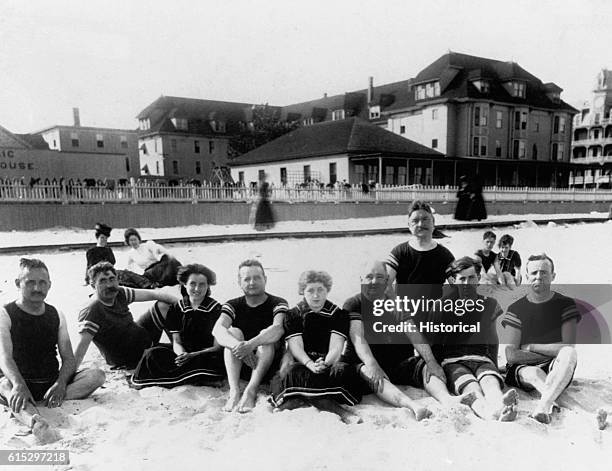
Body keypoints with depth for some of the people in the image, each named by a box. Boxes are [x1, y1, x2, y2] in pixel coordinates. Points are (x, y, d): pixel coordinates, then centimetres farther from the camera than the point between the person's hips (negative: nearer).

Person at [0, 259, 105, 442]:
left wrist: (60, 384, -17)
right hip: (21, 382, -4)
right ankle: (34, 420, -65)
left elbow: (69, 359, 5)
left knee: (96, 375, -18)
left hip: (53, 383, 4)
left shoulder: (57, 315, 11)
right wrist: (19, 385, -36)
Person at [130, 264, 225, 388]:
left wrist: (193, 355, -22)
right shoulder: (177, 308, 8)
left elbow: (218, 347, -7)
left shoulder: (215, 309, -4)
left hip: (207, 355, -2)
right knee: (152, 354, -20)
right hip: (184, 353, 2)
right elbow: (176, 342, 4)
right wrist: (182, 354, -20)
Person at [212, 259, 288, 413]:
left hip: (270, 362, -2)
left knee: (266, 336, -27)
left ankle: (250, 391, -38)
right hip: (240, 364, 2)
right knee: (234, 332, -21)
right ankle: (234, 391, -34)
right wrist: (237, 345, -39)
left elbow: (278, 329, -27)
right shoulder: (233, 305, 3)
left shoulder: (277, 303, -4)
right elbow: (217, 330, -18)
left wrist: (250, 344, -43)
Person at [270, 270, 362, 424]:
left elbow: (336, 347, -6)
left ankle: (300, 399, -32)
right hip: (303, 363, 0)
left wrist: (326, 363, -29)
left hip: (330, 362, 0)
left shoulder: (338, 314, 6)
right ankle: (338, 410, -38)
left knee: (343, 370, -34)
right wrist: (310, 364, -27)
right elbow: (296, 346, -6)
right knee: (293, 371, -36)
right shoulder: (293, 315, 8)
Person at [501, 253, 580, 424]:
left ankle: (543, 404, -52)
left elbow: (568, 347, -7)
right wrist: (553, 352, -7)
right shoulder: (516, 309, 3)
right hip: (522, 368, 0)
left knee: (570, 354, -33)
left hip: (555, 371, 0)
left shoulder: (565, 304, 5)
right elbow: (512, 356, -6)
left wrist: (531, 347, -6)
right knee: (534, 374, -35)